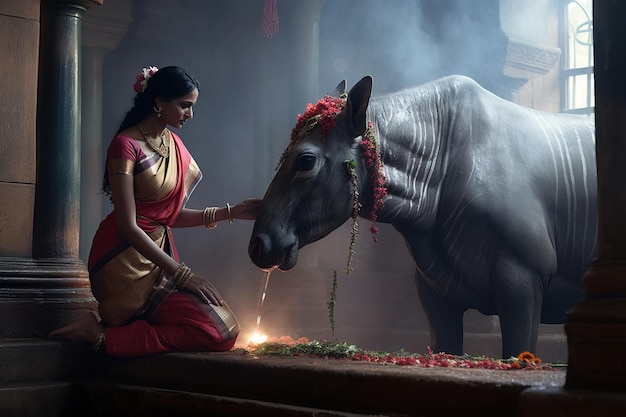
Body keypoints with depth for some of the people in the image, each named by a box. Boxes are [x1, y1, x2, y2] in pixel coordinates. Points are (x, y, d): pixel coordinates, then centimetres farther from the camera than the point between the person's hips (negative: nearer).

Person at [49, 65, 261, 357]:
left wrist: (230, 212, 2)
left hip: (158, 256, 9)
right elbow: (128, 227, -19)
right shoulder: (126, 145, -15)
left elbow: (173, 215, 12)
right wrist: (182, 274, -21)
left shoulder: (174, 144, 11)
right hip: (127, 262, -9)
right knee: (217, 331, -16)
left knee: (223, 327, -2)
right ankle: (104, 336, -10)